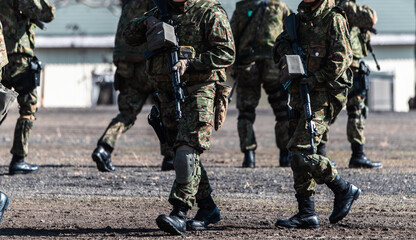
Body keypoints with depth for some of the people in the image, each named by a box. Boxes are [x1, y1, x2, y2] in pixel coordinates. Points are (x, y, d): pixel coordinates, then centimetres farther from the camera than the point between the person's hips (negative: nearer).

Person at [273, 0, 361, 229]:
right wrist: (286, 49, -9)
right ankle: (306, 214, 10)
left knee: (301, 152, -16)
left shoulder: (333, 19, -8)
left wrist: (316, 79, -22)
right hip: (302, 96, 8)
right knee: (299, 157, 7)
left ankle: (344, 190, 0)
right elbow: (282, 41, 14)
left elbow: (342, 58, -15)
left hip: (323, 96, -8)